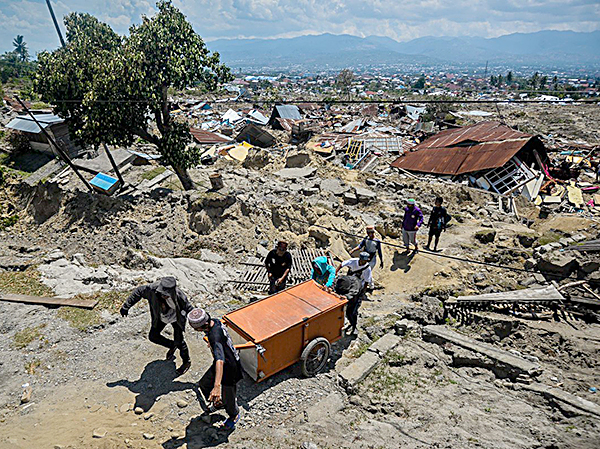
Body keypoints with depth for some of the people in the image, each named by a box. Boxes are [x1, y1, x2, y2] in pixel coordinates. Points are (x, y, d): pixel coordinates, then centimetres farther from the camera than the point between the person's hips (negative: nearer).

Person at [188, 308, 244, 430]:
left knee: (228, 398, 13)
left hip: (230, 369, -9)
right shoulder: (214, 321, -13)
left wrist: (217, 386, -62)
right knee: (204, 384, 23)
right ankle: (217, 404, 49)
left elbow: (220, 361, -52)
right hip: (223, 362, 9)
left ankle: (234, 416, 45)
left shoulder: (215, 337, -40)